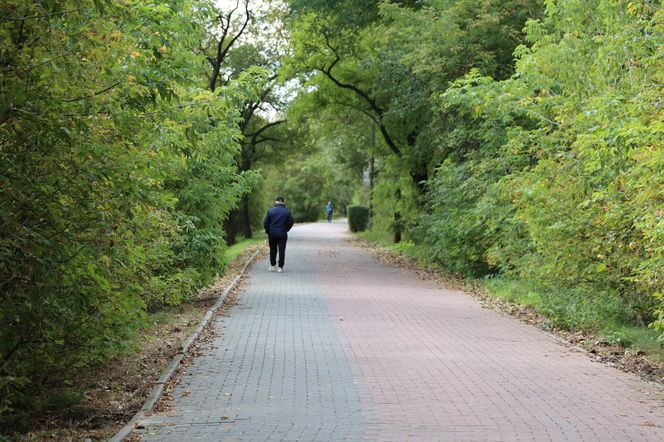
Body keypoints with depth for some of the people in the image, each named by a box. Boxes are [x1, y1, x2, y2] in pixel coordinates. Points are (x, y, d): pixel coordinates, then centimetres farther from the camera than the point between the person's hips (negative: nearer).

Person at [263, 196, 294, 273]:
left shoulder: (270, 210, -2)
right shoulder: (287, 211, -3)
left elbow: (265, 222, -3)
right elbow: (291, 222, -2)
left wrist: (268, 231, 9)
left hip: (272, 234, 1)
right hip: (282, 234, -1)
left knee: (273, 250, 14)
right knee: (281, 250, 3)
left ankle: (272, 266, 15)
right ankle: (280, 267, 0)